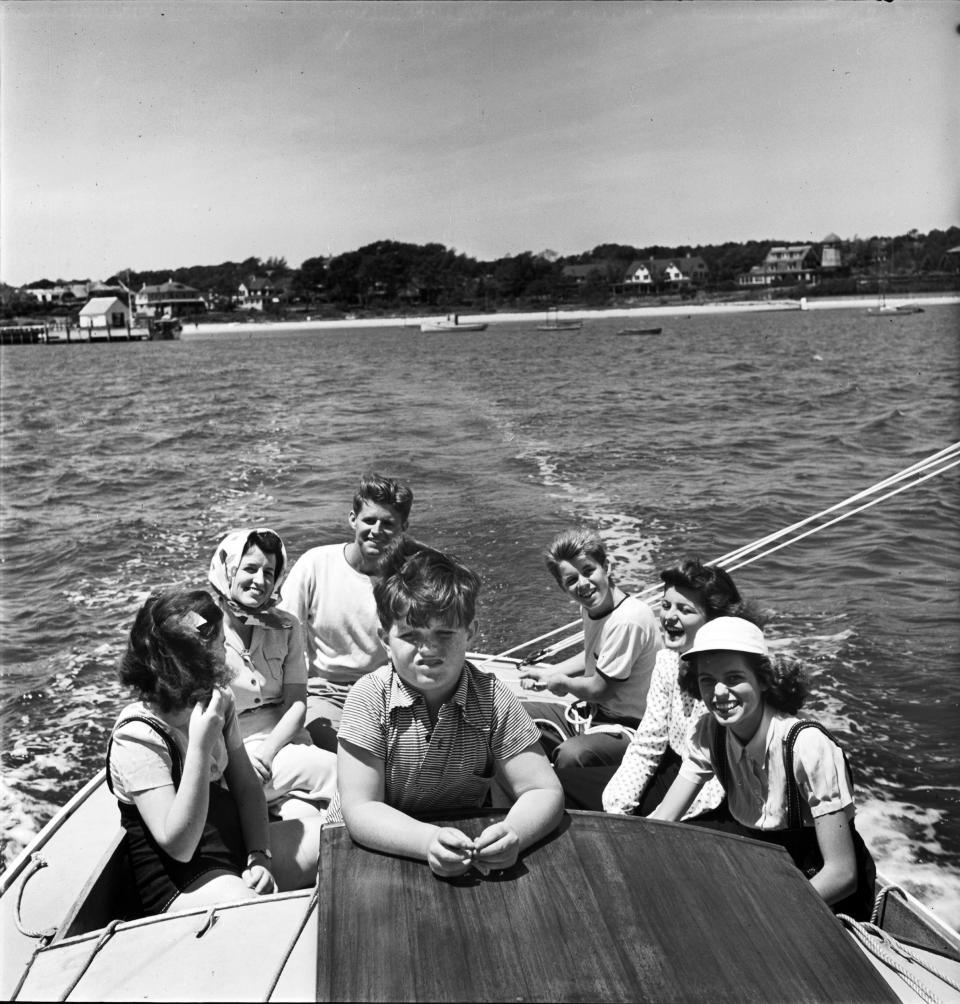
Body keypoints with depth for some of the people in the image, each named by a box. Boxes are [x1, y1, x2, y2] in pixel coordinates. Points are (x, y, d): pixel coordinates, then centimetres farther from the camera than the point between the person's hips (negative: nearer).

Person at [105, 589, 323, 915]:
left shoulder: (219, 701, 1)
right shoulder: (137, 737, -22)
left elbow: (247, 787, 6)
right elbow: (178, 846, -26)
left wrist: (259, 856, -11)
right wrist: (201, 745, -34)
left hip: (238, 846, 8)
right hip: (182, 885, -8)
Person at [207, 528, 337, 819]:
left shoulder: (285, 627, 8)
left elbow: (297, 705, 3)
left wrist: (265, 755, -14)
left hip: (282, 740, 4)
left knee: (303, 817, -28)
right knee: (340, 771, -25)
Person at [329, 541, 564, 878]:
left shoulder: (494, 700, -13)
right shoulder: (369, 698, -16)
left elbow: (545, 792, -11)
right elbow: (361, 810, -19)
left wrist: (512, 834, -32)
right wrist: (429, 841, -37)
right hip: (374, 846, -3)